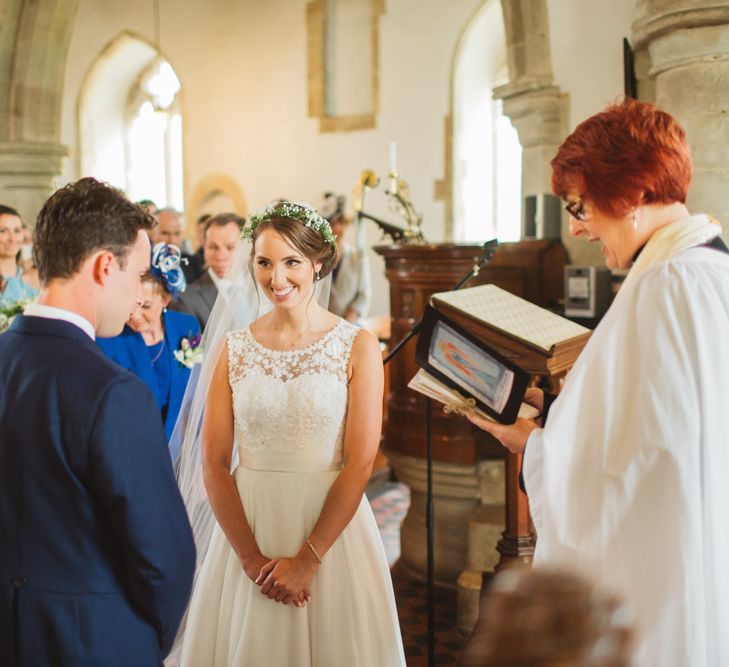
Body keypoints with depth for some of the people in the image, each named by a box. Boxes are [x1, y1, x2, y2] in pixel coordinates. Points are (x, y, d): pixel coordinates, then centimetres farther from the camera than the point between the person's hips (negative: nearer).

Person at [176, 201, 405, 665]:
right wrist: (252, 557, -9)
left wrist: (306, 560, -13)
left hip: (331, 530, -2)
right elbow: (213, 462, -2)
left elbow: (360, 465, -10)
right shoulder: (233, 348, 0)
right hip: (246, 529, 2)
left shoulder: (358, 347, -6)